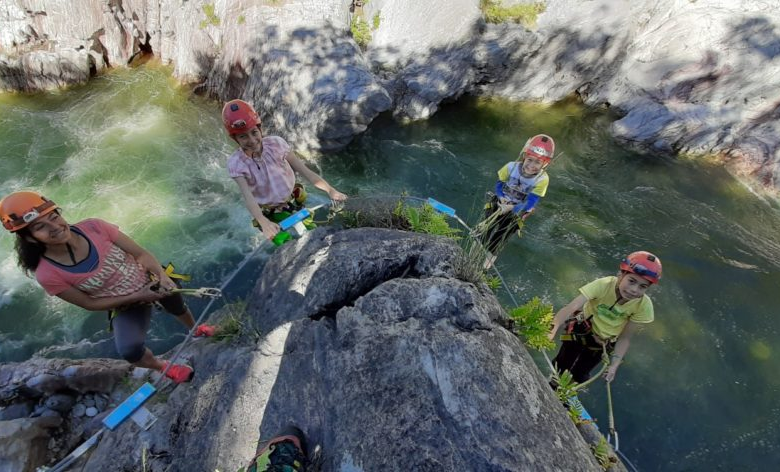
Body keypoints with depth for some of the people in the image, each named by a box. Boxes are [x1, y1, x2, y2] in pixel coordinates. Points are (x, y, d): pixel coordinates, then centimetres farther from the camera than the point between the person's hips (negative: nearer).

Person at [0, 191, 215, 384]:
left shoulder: (93, 227, -27)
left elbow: (141, 253, -18)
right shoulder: (47, 275, -26)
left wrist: (162, 275, -34)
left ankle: (197, 330, 61)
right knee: (129, 350, -22)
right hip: (126, 306, -1)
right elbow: (90, 303, -14)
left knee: (179, 308, 24)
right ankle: (162, 367, 14)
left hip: (151, 280, 2)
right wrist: (136, 297, -21)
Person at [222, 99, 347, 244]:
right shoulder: (236, 163, -20)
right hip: (270, 215, -1)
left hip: (295, 203, 2)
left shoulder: (276, 143, -18)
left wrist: (330, 190, -30)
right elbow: (247, 196, -31)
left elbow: (304, 170, -19)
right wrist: (264, 223, -50)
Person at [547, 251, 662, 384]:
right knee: (561, 367, 8)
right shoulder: (603, 285, -35)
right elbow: (571, 307, -46)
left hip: (603, 342, 2)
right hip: (581, 330, -2)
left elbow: (624, 338, -15)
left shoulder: (644, 306, -26)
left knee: (579, 375, 12)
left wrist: (614, 365, -22)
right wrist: (552, 329, -60)